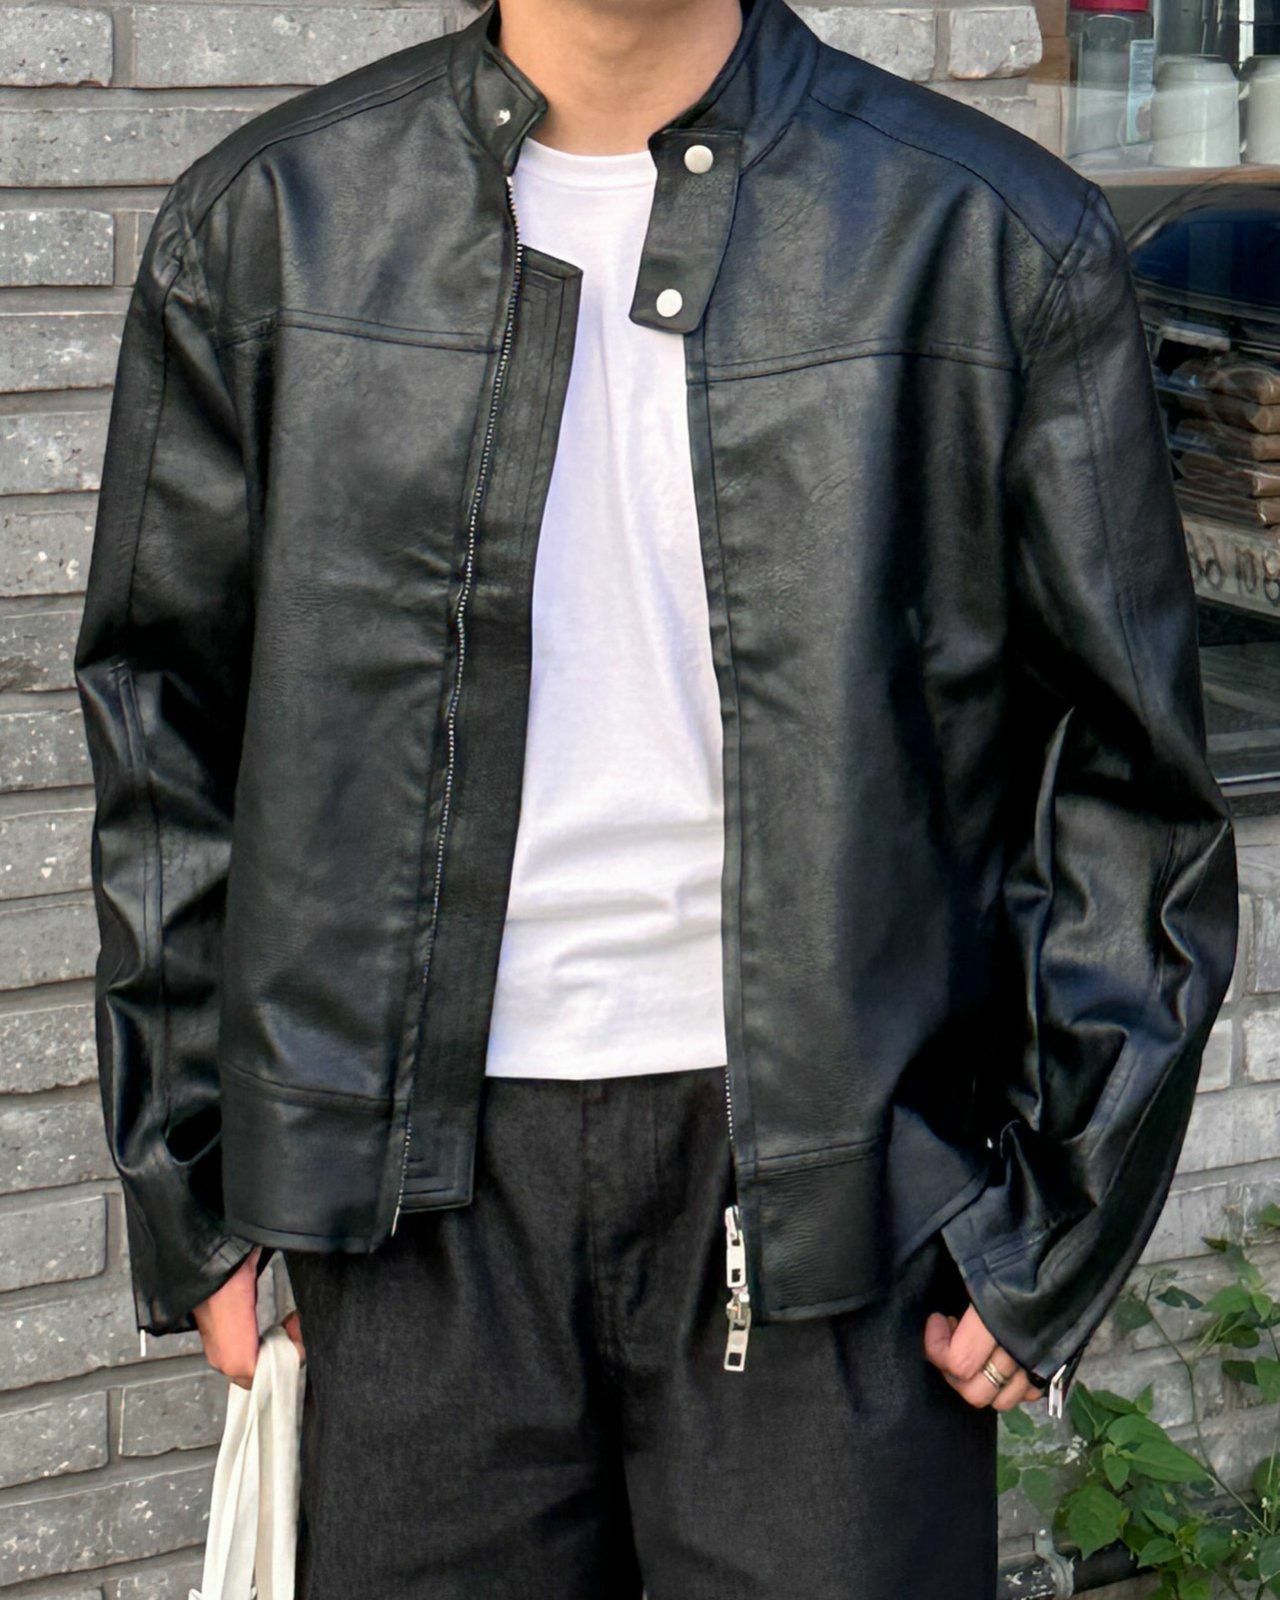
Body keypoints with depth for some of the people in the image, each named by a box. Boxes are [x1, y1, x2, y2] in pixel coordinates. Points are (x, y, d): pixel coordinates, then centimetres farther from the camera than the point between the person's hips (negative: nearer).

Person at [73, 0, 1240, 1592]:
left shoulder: (1001, 240, -2)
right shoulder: (265, 223, 3)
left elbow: (1125, 767, 3)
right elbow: (162, 729, 10)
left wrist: (1054, 1235, 0)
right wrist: (193, 1195, 9)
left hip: (829, 1176, -1)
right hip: (422, 1190, 2)